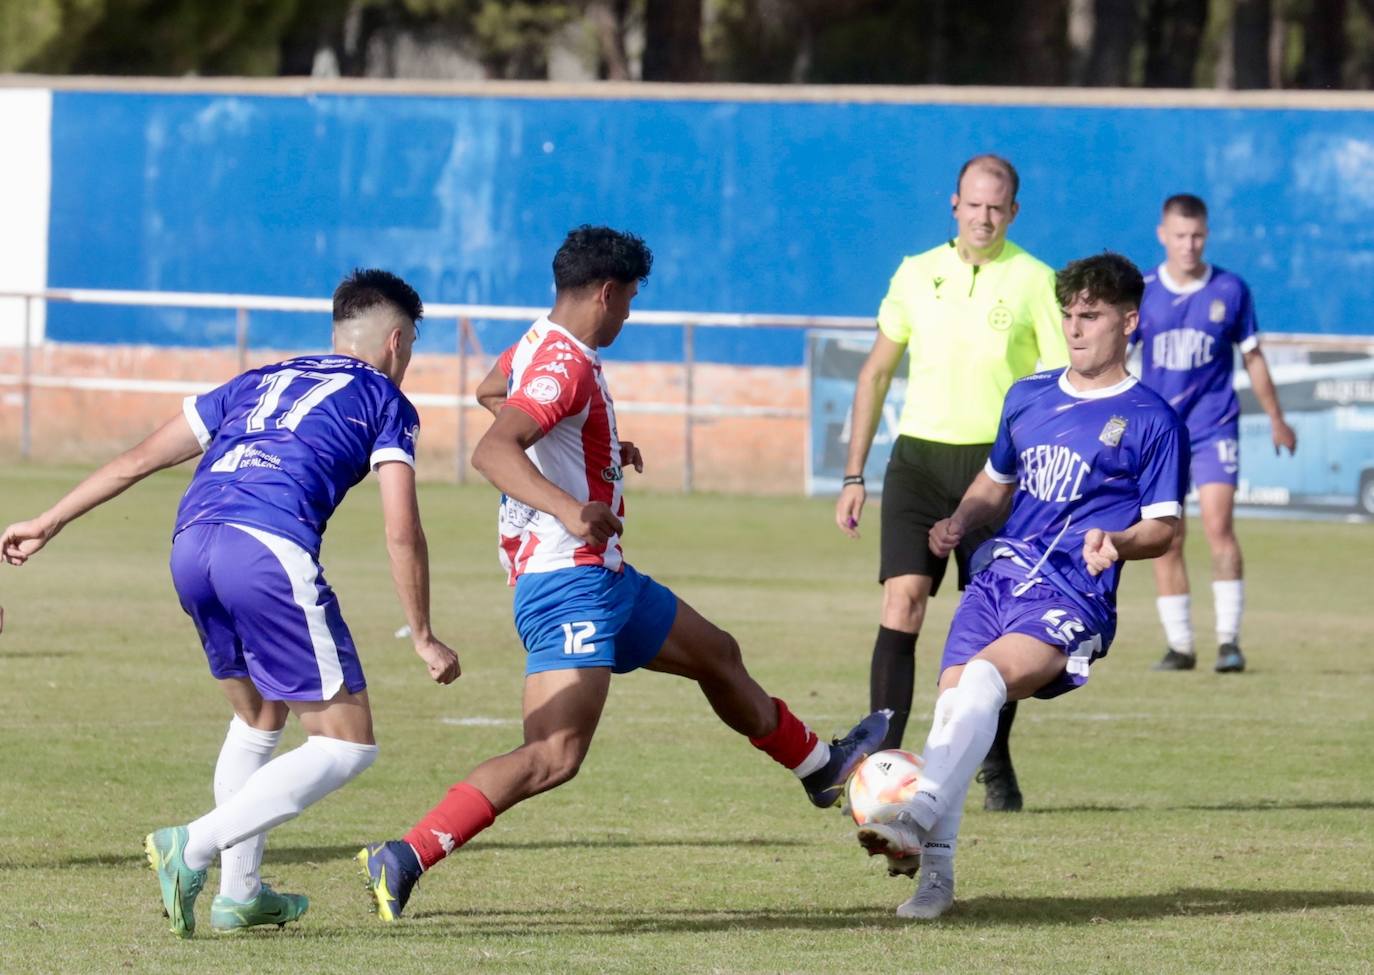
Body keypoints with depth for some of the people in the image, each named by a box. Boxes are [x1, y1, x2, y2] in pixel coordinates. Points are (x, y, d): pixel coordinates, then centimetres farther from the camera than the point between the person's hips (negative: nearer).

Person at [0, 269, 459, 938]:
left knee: (259, 717, 29)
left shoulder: (260, 382, 31)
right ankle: (194, 847, -14)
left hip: (191, 546, 7)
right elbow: (402, 532, 6)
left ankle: (239, 893, 27)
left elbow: (139, 459, 30)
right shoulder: (386, 401, 16)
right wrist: (423, 637, 14)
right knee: (346, 744, 0)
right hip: (271, 549, -7)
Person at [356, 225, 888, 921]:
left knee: (717, 655, 28)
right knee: (555, 755, -22)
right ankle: (403, 859, -26)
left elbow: (488, 392, 34)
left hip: (603, 579, 11)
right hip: (570, 583, -11)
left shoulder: (540, 345, 11)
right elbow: (490, 452, -34)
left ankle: (821, 767, 50)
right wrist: (568, 509, -49)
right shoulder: (567, 365, -20)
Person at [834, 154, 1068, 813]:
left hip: (998, 462, -2)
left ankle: (996, 767, 21)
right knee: (902, 600, -14)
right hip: (918, 456, 2)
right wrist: (854, 476, 13)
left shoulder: (1034, 282, -1)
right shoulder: (916, 275, 8)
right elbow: (876, 373, 17)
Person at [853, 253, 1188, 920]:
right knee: (951, 697, -15)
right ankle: (935, 872, -13)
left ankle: (918, 815, -44)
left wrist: (1118, 541, -20)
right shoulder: (1028, 398, 20)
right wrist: (958, 524, 11)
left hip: (1073, 595, -5)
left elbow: (1163, 527, 1)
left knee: (984, 676, -30)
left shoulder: (1151, 421, 3)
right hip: (999, 572, 5)